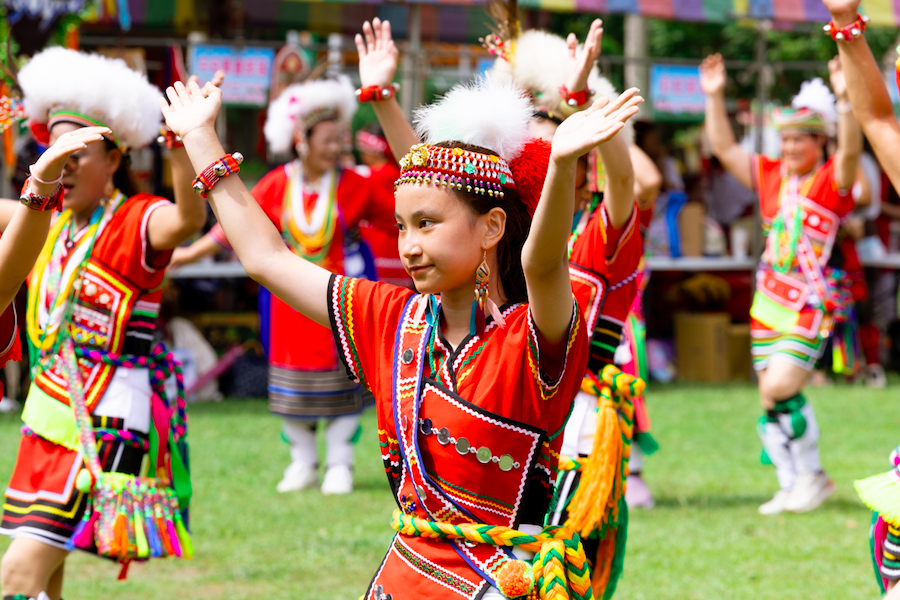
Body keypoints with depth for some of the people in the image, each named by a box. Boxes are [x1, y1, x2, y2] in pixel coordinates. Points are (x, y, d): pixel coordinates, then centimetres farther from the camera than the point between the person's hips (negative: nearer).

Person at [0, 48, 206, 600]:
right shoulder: (56, 223, 12)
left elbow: (188, 219, -34)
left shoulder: (136, 222, -12)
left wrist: (185, 142, -52)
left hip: (103, 426, -8)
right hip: (48, 418, 9)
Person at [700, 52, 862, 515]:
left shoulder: (831, 181, -4)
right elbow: (724, 148, 16)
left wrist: (845, 100, -37)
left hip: (810, 303, -7)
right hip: (769, 303, 7)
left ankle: (812, 474, -1)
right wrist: (714, 98, 7)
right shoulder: (772, 176, 12)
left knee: (779, 388, -19)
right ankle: (792, 487, 17)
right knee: (770, 398, 6)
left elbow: (851, 150, -23)